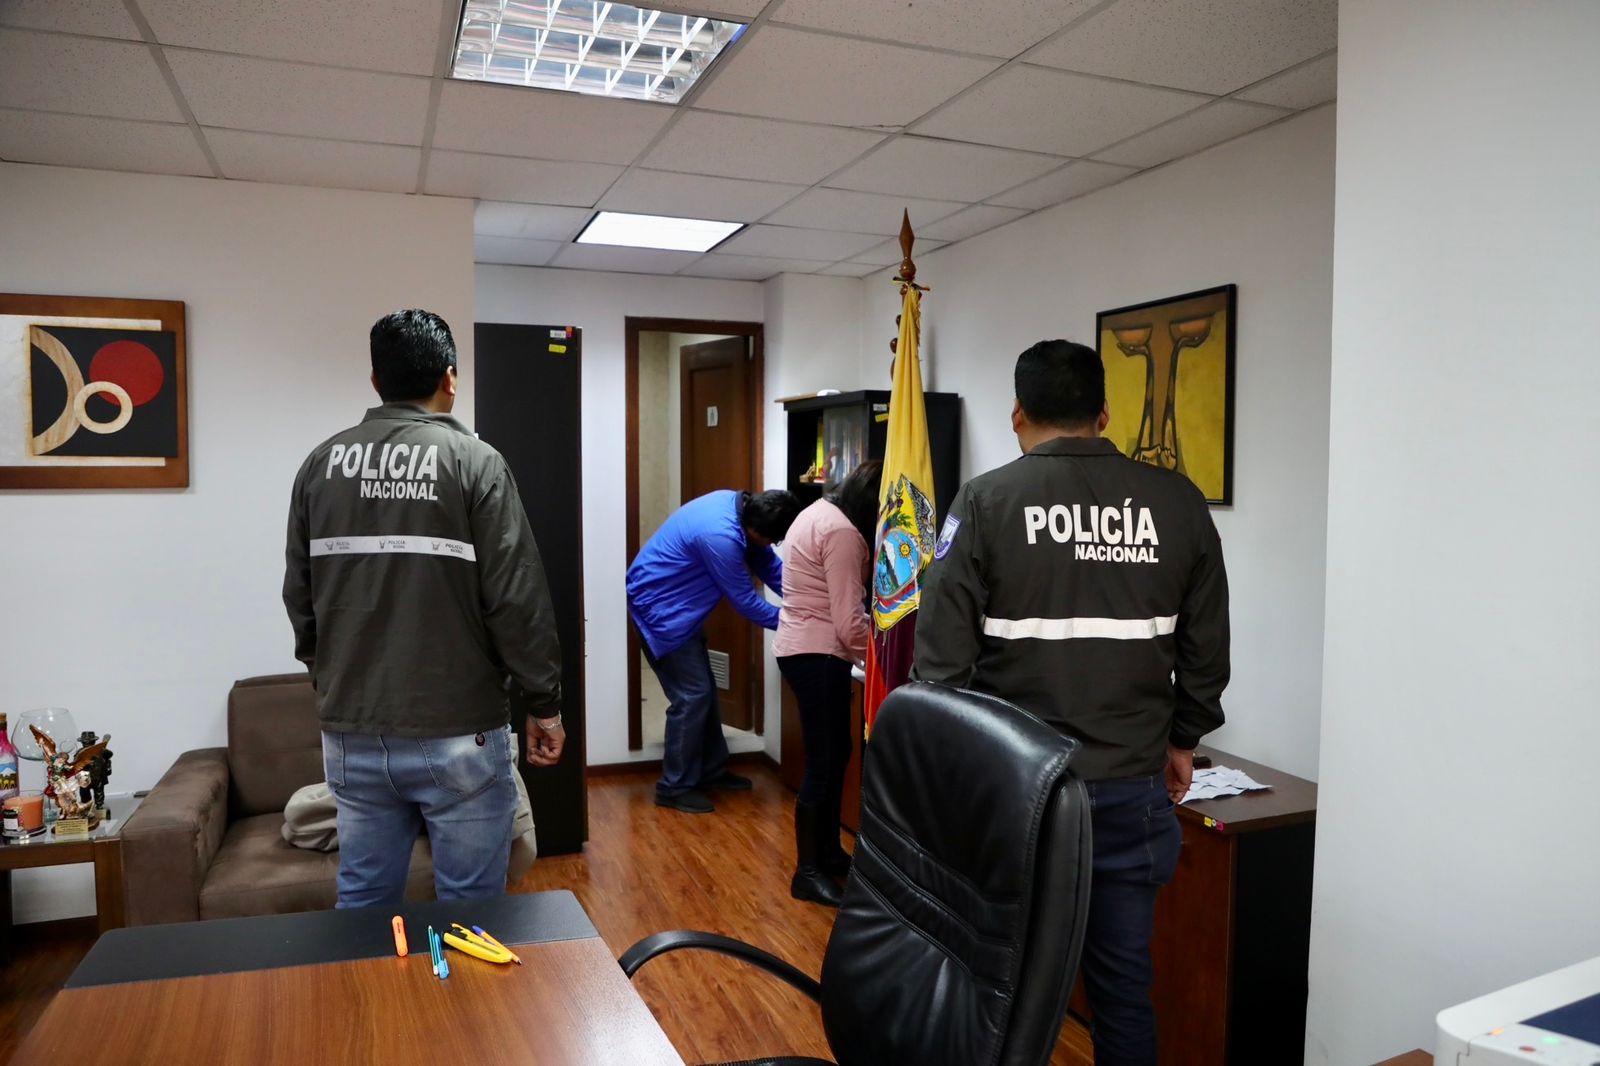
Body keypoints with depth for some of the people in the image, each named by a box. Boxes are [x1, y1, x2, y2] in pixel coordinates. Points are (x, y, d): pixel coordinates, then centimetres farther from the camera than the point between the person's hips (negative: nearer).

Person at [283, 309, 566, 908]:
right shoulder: (473, 461, -10)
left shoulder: (321, 464, 4)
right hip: (459, 735, -4)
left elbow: (298, 596, 10)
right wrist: (546, 703, -3)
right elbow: (517, 599, -13)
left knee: (364, 906, 17)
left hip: (352, 735, 5)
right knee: (470, 914, 8)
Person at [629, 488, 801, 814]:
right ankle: (674, 787, 4)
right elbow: (745, 601, -22)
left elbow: (771, 567, 5)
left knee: (704, 689, 14)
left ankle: (712, 770, 27)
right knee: (691, 694, -7)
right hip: (658, 606, -10)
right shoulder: (720, 536, -32)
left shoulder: (740, 506, -4)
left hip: (679, 604, 10)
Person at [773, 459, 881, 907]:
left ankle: (828, 851, 28)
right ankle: (808, 872, 8)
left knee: (834, 753, 17)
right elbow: (849, 622, -21)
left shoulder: (821, 511, 12)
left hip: (807, 648, 10)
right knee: (823, 761, -3)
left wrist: (868, 647, 13)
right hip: (817, 654, -10)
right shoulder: (843, 532, -20)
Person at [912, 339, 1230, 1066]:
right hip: (1129, 784, 2)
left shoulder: (985, 501, -8)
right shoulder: (1179, 502, 0)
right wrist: (1181, 739, 21)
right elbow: (1208, 648, 7)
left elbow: (941, 654, -9)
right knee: (1123, 978, 16)